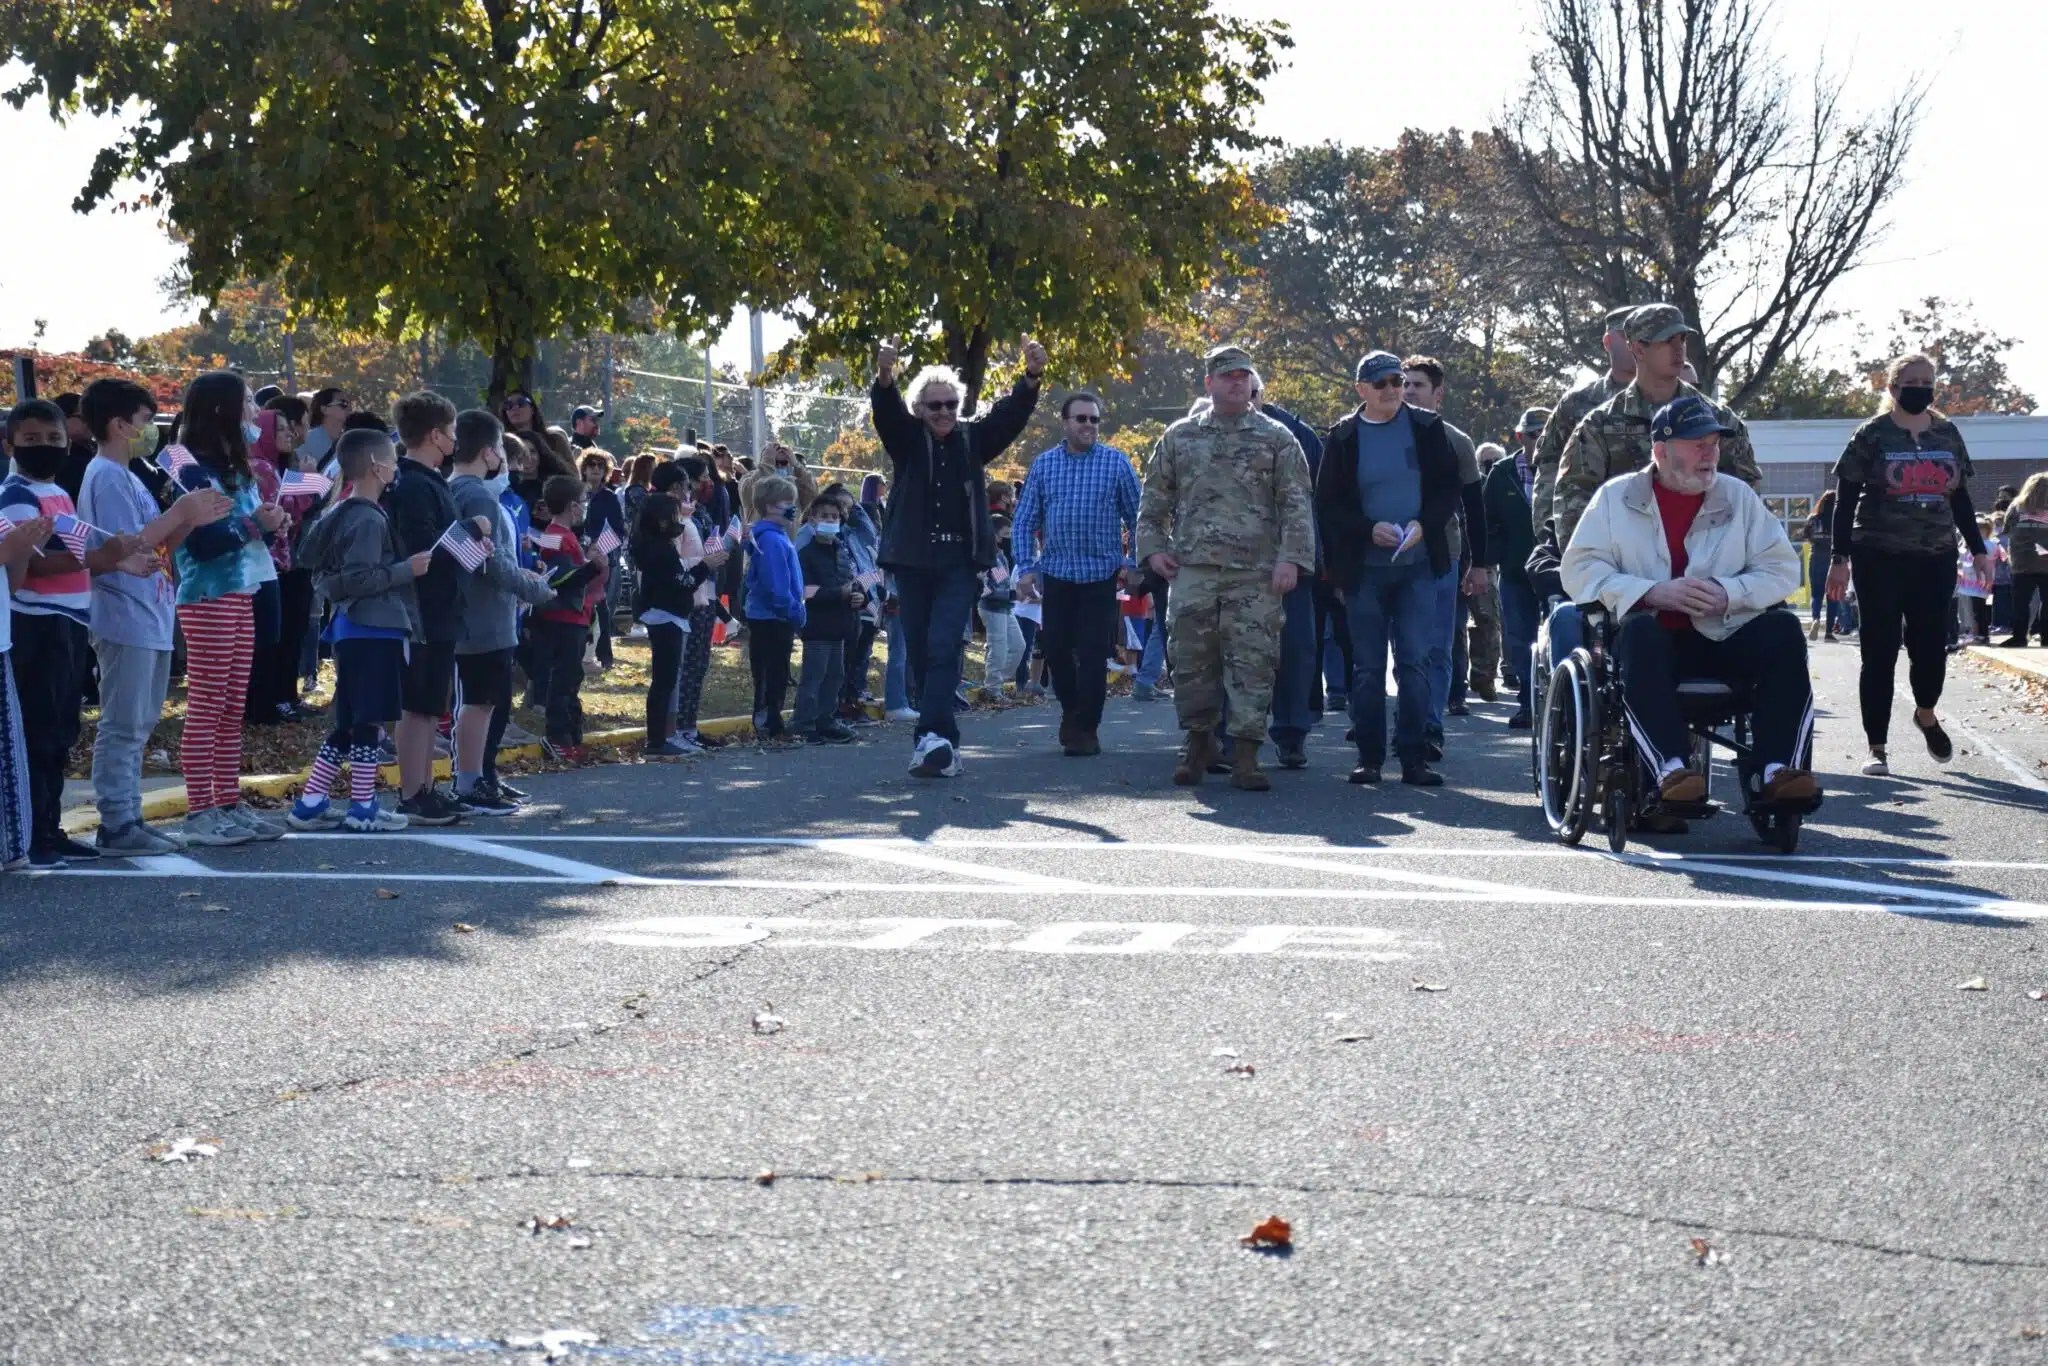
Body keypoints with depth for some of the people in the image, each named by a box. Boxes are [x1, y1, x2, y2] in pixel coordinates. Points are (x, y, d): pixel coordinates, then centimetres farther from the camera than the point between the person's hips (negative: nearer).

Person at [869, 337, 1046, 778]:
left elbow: (1011, 414, -5)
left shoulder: (973, 440, 7)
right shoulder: (906, 439, 5)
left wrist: (1032, 376, -24)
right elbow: (886, 411, -13)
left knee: (943, 648, -13)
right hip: (913, 561, 1)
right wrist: (885, 378, -36)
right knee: (919, 654, 4)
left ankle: (933, 738, -21)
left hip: (959, 563, -1)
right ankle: (942, 741, 12)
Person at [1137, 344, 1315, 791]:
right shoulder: (1179, 436, 13)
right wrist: (1152, 547, 7)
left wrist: (1291, 557, -9)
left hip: (1256, 574, -2)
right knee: (1190, 658, 3)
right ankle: (1200, 741, 21)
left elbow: (1297, 505, 1)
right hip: (1192, 570, 2)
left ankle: (1245, 756, -2)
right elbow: (1154, 498, 18)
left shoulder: (1276, 439, 6)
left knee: (1253, 663, -5)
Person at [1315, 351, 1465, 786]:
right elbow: (1328, 505, 2)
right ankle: (1369, 757, 10)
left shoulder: (1426, 428, 5)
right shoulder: (1344, 437, 3)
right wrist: (1370, 529, -13)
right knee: (1368, 667, 4)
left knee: (1415, 663, -3)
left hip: (1419, 564, 0)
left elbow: (1451, 487, 6)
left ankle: (1414, 758, -1)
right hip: (1364, 568, 0)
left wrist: (1423, 526, -11)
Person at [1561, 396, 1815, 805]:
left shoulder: (1739, 496, 14)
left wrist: (1729, 593, -13)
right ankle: (1671, 767, -47)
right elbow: (1578, 568, -3)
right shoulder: (1616, 497, 8)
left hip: (1723, 639, 3)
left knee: (1782, 630, -25)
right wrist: (1653, 592, -16)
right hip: (1654, 640, -2)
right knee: (1638, 632, -35)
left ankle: (1775, 769, -33)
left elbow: (1783, 568, 6)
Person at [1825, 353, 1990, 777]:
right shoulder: (1873, 436, -2)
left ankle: (1926, 715, 32)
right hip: (1880, 558, -3)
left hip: (1936, 559, 3)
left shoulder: (1947, 435, 10)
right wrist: (1840, 559, -9)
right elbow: (1845, 501, -3)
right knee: (1880, 651, -2)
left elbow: (1960, 498, 16)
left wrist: (1978, 551, 13)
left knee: (1931, 644, 0)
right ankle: (1877, 749, 6)